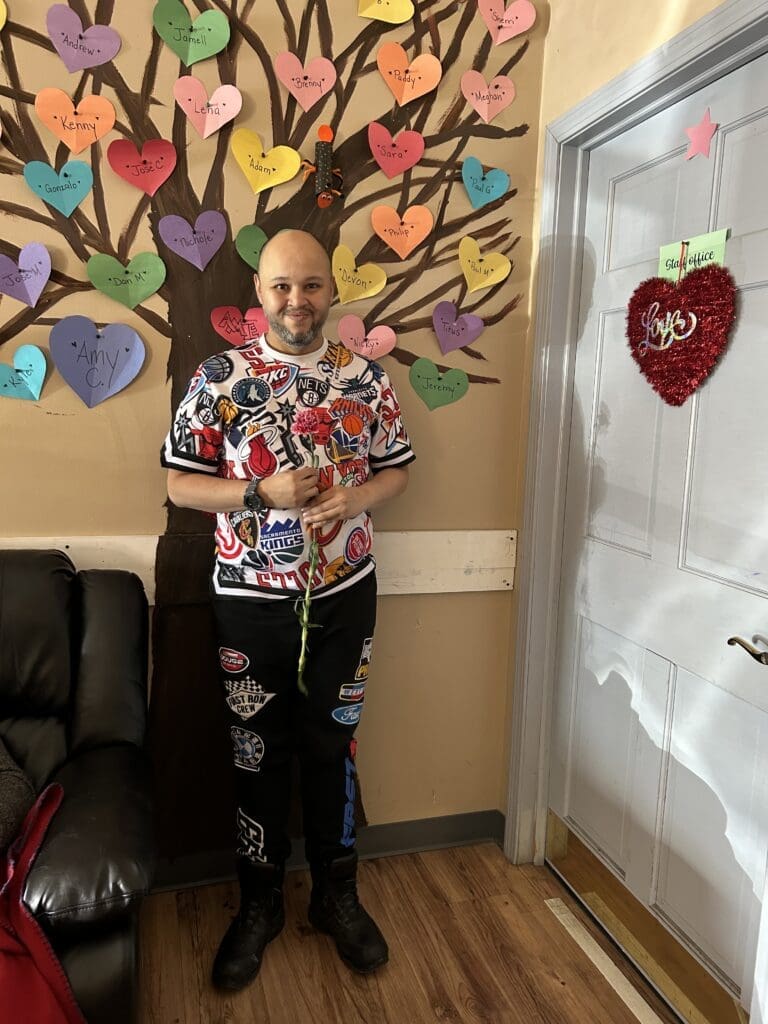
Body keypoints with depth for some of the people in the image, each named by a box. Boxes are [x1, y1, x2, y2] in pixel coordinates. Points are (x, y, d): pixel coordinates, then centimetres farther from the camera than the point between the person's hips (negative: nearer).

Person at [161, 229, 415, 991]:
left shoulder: (366, 376, 0)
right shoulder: (220, 378, -5)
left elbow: (397, 469, 7)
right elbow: (179, 484, -4)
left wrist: (357, 498, -14)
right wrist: (262, 492, -19)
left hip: (344, 598, 1)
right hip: (251, 603, -1)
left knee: (331, 747, 15)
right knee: (257, 754, 14)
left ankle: (336, 893, 37)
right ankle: (258, 902, 36)